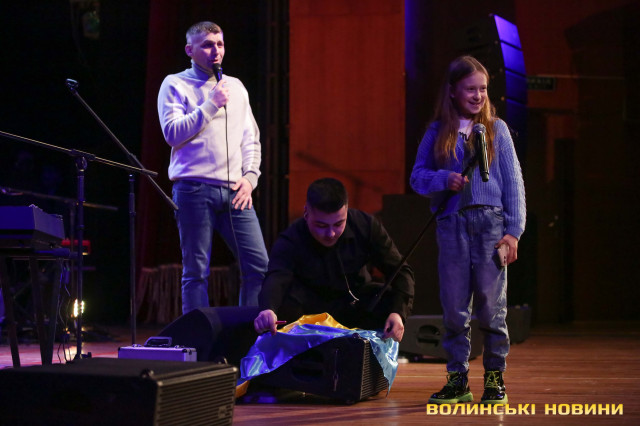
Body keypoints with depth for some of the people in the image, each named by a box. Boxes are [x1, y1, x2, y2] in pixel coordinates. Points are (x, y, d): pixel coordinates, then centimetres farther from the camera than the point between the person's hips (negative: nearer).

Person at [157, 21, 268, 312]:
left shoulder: (235, 87, 19)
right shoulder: (176, 85, 5)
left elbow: (251, 138, 20)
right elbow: (173, 133, -8)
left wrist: (250, 176, 5)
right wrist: (210, 105, -8)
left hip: (235, 191, 4)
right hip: (195, 189, -4)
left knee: (259, 266, -3)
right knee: (196, 271, -2)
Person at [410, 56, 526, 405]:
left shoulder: (496, 129, 6)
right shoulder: (437, 133, 9)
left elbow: (513, 182, 4)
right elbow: (418, 176, 9)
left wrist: (513, 231, -3)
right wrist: (444, 180, -13)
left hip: (490, 224, -1)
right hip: (452, 226, 1)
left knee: (491, 306, 0)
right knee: (454, 307, 3)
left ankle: (495, 377, 10)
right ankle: (457, 379, 11)